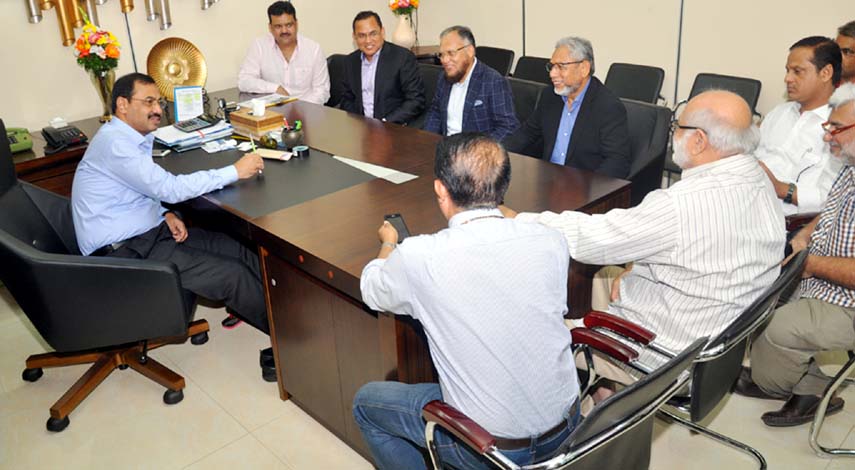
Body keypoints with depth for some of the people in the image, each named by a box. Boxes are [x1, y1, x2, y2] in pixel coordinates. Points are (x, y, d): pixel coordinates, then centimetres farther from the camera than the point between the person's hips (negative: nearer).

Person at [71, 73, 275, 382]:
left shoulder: (133, 138, 10)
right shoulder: (114, 142, -20)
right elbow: (170, 188, -26)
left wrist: (165, 214, -1)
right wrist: (235, 171, -22)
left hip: (147, 232, 9)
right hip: (123, 253, -9)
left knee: (240, 251, -2)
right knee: (232, 275, -17)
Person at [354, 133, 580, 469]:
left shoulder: (418, 257, -23)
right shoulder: (552, 243, -13)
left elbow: (371, 292, 0)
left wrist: (388, 245, 22)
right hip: (566, 426, 5)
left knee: (366, 402, 19)